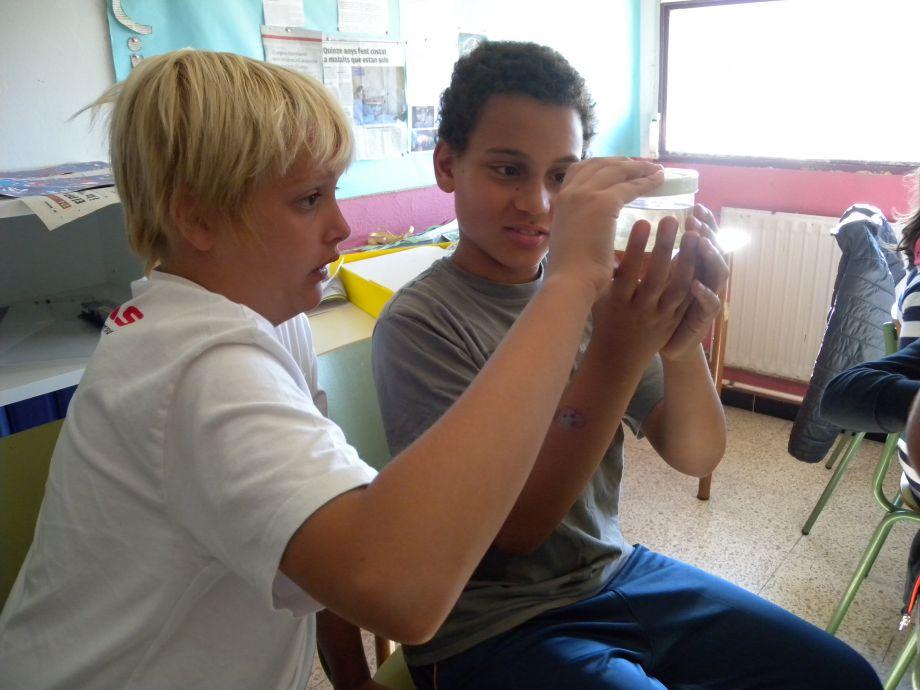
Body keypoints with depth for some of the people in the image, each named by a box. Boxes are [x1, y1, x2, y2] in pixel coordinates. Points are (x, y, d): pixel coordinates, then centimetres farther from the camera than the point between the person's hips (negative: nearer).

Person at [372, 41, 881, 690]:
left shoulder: (594, 286, -2)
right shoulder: (418, 324, -18)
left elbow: (696, 457, -5)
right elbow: (514, 526, -21)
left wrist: (683, 347, -26)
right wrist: (616, 357, -32)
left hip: (615, 571, 6)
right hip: (492, 630, -5)